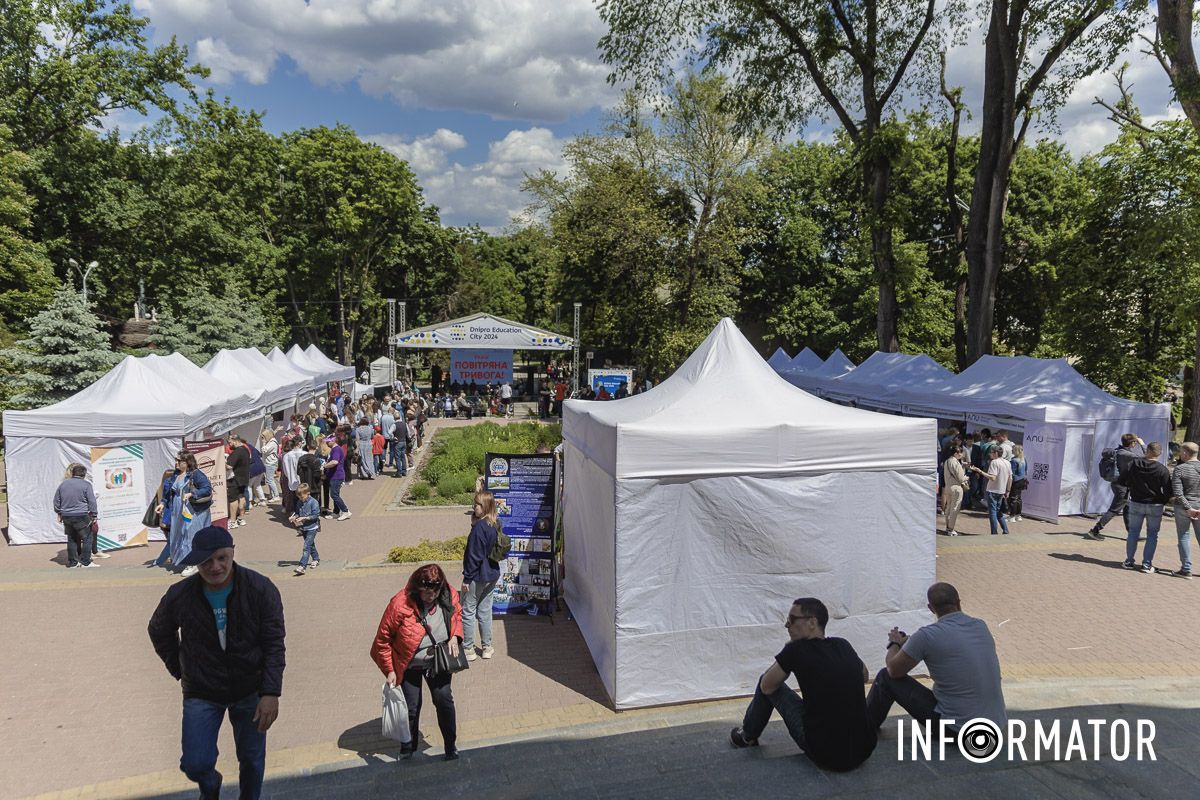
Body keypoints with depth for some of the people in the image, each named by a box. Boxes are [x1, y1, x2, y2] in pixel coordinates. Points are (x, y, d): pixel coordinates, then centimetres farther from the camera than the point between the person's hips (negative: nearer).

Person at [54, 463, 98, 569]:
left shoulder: (63, 484, 11)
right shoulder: (86, 484, -6)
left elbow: (56, 500, 18)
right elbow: (92, 501, -8)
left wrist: (59, 513, 27)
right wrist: (93, 516, -2)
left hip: (66, 516, 6)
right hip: (81, 516, -6)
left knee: (71, 539, 14)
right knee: (87, 538, 2)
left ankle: (72, 562, 17)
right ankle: (85, 562, -1)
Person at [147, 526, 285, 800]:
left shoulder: (261, 589, -18)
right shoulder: (179, 596, -12)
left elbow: (274, 644, -14)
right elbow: (159, 632, 11)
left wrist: (271, 693, -20)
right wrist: (179, 670, 7)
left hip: (250, 691, 0)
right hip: (201, 693, 1)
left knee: (252, 760, 10)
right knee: (195, 764, -4)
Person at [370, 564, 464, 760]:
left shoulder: (449, 596, -18)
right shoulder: (400, 604, -29)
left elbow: (457, 615, 6)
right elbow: (383, 639, -17)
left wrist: (455, 637, -12)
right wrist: (389, 671, -14)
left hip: (438, 661, 2)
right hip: (409, 666, -2)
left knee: (444, 699, -5)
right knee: (411, 707, 6)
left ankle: (451, 746, 15)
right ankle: (408, 749, 33)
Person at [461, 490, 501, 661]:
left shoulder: (479, 527, -23)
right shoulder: (496, 524, 3)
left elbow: (474, 556, -20)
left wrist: (467, 578, -13)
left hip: (477, 576, -8)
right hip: (492, 574, 8)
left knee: (467, 611, 6)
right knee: (485, 610, 17)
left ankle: (468, 649, 15)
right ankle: (487, 647, 25)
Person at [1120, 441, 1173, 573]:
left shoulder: (1133, 464, -8)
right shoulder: (1162, 469, -13)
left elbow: (1121, 481, -3)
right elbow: (1168, 491, -12)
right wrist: (1162, 502, 5)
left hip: (1136, 504, 2)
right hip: (1155, 506, -1)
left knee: (1133, 532, 11)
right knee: (1152, 535, 8)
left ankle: (1129, 561, 15)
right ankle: (1147, 564, 7)